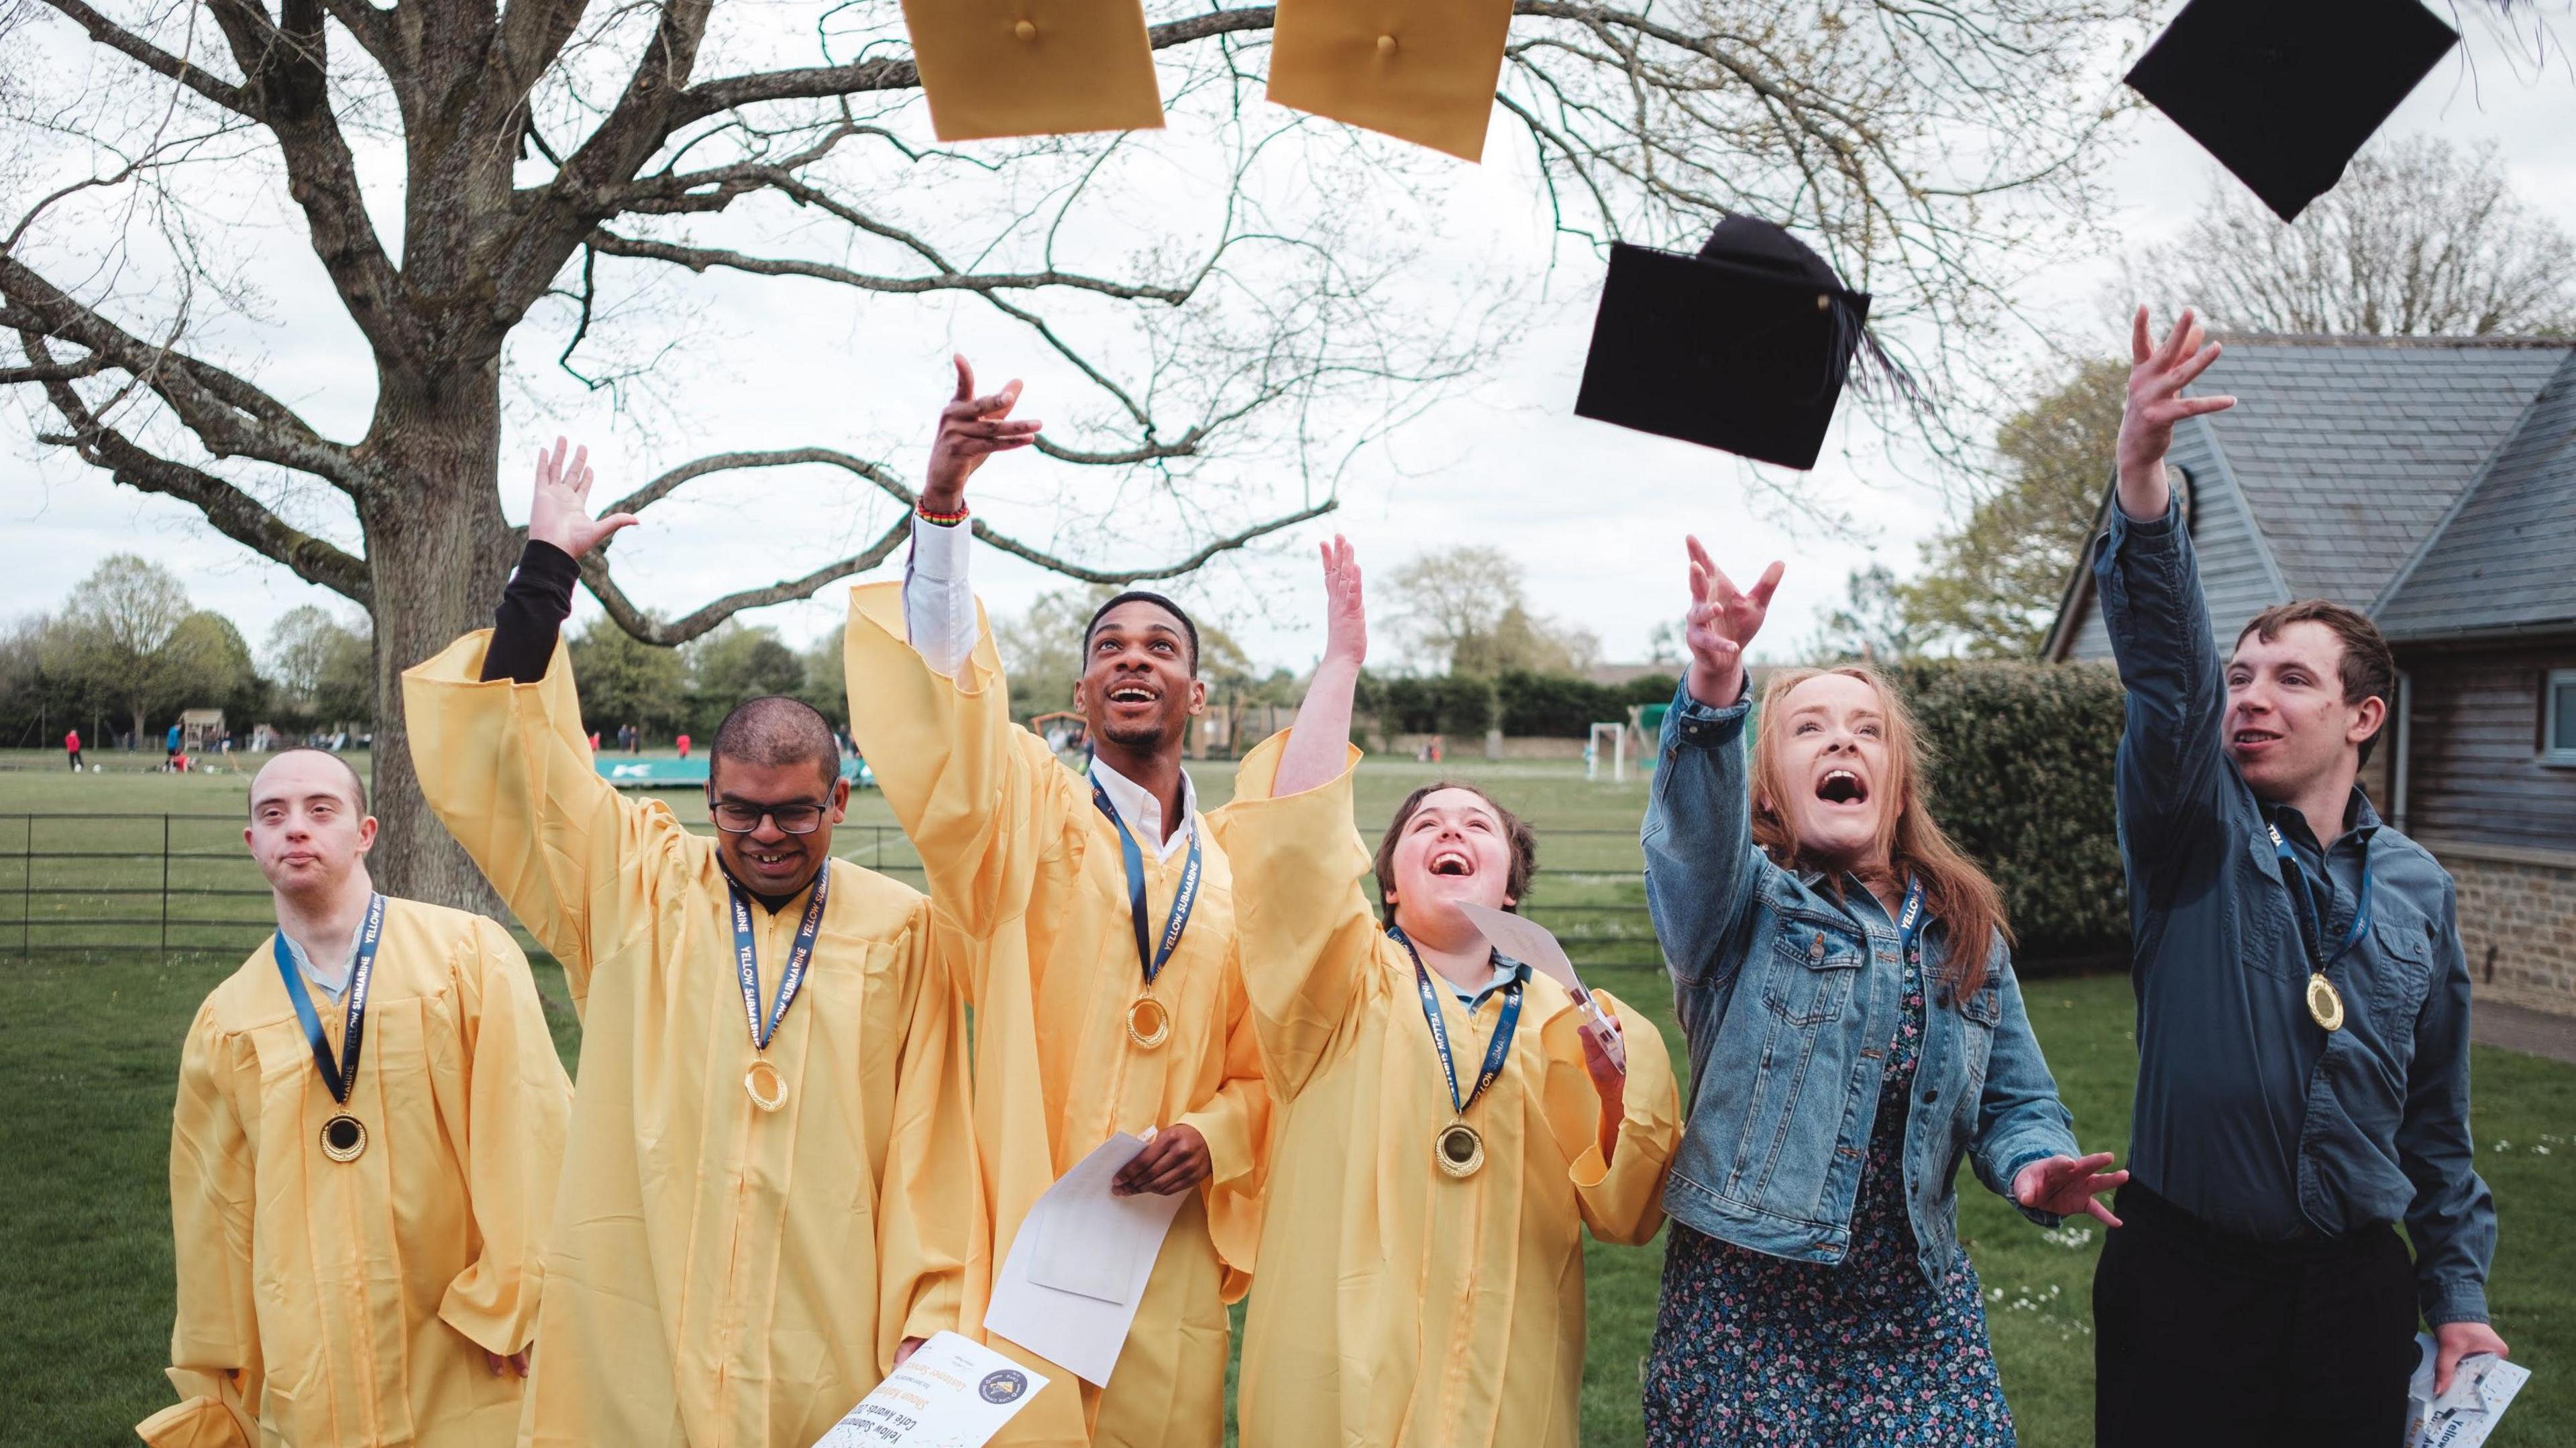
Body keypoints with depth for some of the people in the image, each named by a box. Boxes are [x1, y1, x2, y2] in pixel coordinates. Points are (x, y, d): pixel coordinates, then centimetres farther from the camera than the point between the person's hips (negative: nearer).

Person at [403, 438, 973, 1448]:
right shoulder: (636, 885, 5)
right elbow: (506, 761, 0)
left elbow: (928, 1142, 1)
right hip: (637, 1359, 1)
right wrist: (548, 566, -3)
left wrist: (929, 1320, -4)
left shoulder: (900, 929, 2)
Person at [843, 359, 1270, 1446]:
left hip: (1170, 1259, 3)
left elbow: (1266, 1066, 12)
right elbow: (940, 712, -18)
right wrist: (942, 502, -29)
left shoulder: (1237, 870, 9)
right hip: (1023, 1238, -2)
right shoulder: (1029, 815, 1)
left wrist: (1213, 1138, -9)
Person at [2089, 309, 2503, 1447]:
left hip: (2358, 1287, 3)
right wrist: (2143, 486, -38)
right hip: (2185, 1270, -3)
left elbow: (2436, 1115, 13)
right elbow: (2164, 669, -23)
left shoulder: (2417, 886, 6)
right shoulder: (2196, 829, -4)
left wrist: (2458, 1293, 11)